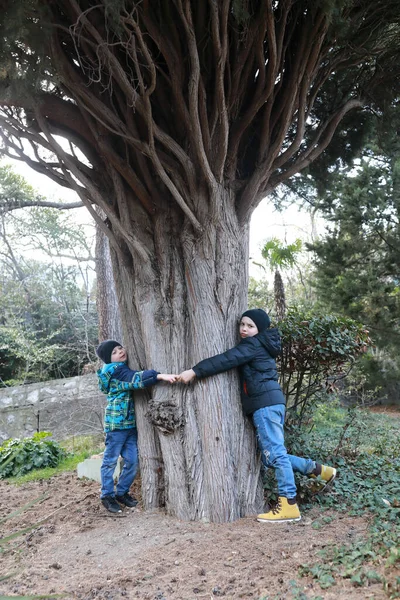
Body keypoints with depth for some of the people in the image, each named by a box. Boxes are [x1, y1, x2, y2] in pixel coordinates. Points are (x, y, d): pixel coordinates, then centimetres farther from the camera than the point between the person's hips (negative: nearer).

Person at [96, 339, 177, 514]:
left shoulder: (123, 370, 18)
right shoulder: (115, 370, -13)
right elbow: (136, 379, -27)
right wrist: (160, 376, -38)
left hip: (130, 423, 9)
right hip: (116, 422, -9)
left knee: (132, 461, 10)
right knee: (110, 461, 3)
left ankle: (122, 492, 25)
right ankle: (107, 495, 16)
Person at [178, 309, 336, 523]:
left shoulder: (253, 344, -5)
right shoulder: (261, 345, 25)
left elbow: (227, 360, -15)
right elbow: (232, 360, 22)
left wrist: (195, 371, -17)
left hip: (265, 403, -10)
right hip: (270, 402, 10)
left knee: (275, 453, -6)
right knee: (270, 456, 13)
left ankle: (289, 505, 0)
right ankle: (317, 470, 20)